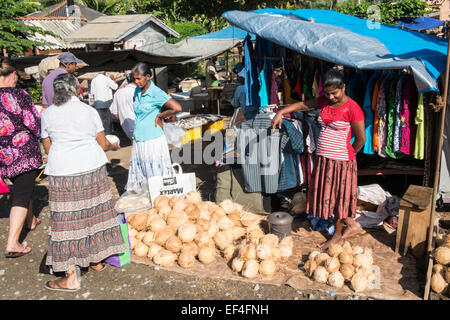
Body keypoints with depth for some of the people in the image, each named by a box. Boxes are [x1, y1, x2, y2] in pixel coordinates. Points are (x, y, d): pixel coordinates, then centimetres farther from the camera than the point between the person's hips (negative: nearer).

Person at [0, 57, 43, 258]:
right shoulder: (18, 95, -15)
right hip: (24, 152, -6)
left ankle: (31, 221, 46)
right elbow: (35, 125, -11)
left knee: (20, 186, 26)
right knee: (21, 195, -2)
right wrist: (36, 136, 9)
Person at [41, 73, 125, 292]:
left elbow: (47, 148, 8)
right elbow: (102, 144, 6)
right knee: (94, 213, 16)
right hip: (92, 168, 2)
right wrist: (113, 146, 28)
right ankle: (96, 259, 31)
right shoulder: (88, 111, 3)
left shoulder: (47, 114, 2)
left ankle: (72, 277, 8)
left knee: (68, 220, 3)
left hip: (63, 172, -2)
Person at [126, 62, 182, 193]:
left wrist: (160, 116, -10)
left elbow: (177, 108, -23)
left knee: (156, 176, 0)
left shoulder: (156, 93, -13)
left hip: (152, 141, -7)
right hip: (138, 141, 7)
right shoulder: (137, 91, 9)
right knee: (138, 174, 11)